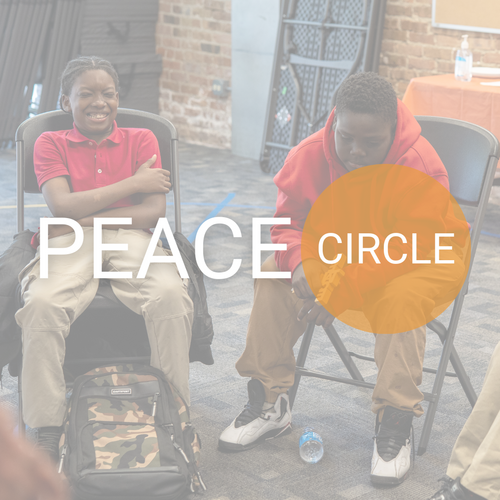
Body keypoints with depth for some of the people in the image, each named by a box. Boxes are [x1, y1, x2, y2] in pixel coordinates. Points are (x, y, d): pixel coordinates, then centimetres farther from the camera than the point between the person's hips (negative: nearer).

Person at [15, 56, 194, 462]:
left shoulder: (141, 139, 17)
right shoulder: (51, 143, 15)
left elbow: (154, 211, 2)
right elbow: (62, 207, -4)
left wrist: (86, 218, -6)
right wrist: (133, 183, -3)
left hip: (133, 240, 1)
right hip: (71, 245, 0)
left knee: (171, 294, -33)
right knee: (42, 302, -34)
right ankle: (47, 432, -25)